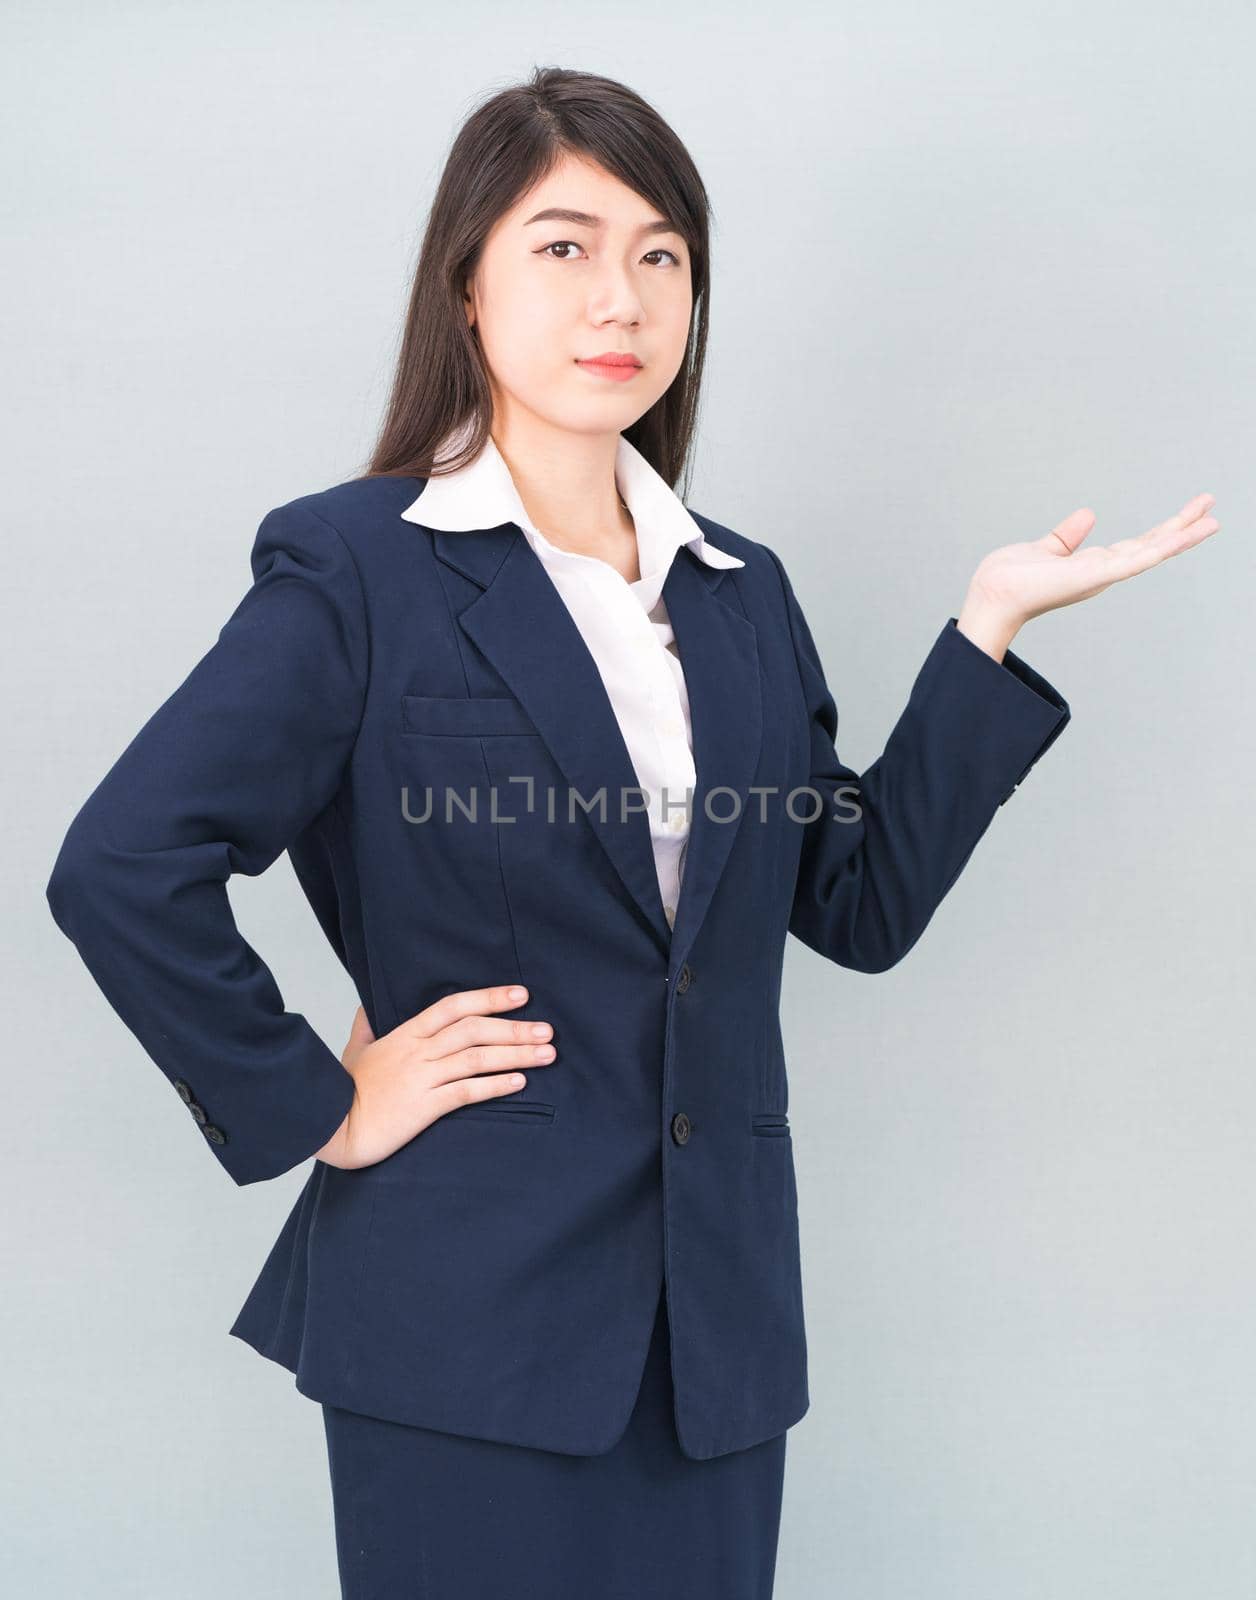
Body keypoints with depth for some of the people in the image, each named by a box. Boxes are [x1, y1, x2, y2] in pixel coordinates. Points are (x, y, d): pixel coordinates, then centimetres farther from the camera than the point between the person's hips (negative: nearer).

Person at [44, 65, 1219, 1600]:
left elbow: (860, 904, 9)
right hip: (471, 1310, -5)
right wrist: (312, 1112, -10)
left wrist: (986, 632, 4)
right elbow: (120, 869, -14)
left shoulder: (741, 592, 11)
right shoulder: (354, 566, -7)